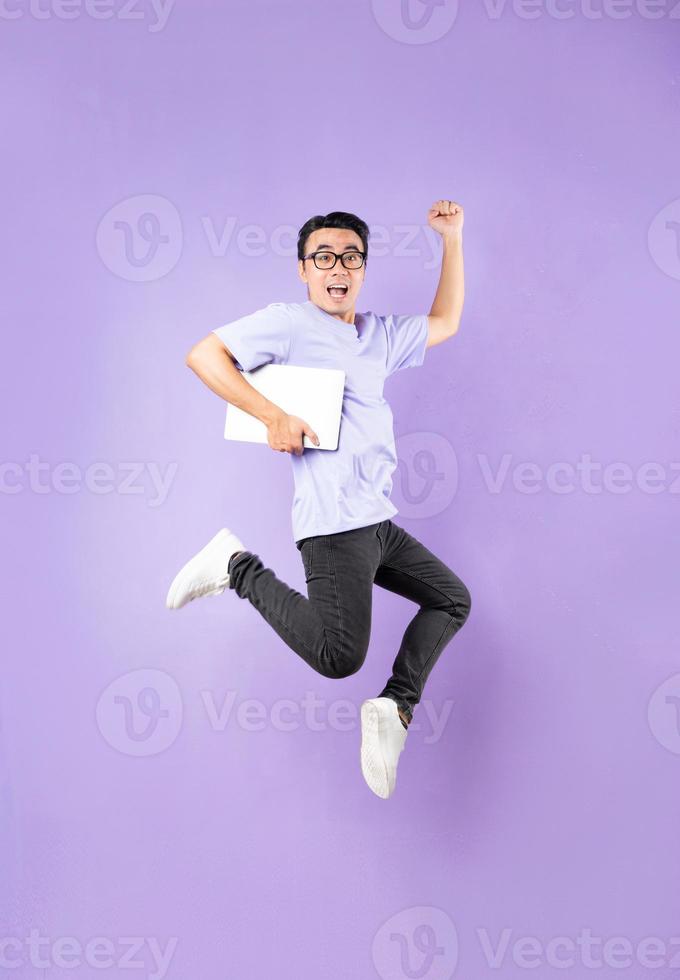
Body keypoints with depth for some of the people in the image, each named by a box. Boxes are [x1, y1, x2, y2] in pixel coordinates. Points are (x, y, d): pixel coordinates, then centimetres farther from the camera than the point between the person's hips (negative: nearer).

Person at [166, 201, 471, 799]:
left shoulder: (380, 334, 18)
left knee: (453, 599, 16)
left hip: (379, 522, 9)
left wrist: (452, 239, 23)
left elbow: (445, 323, 30)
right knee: (338, 655, -20)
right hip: (336, 521, -9)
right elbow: (203, 354, -9)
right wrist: (274, 416, -18)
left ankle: (395, 709, 11)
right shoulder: (288, 323, -3)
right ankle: (240, 568, -2)